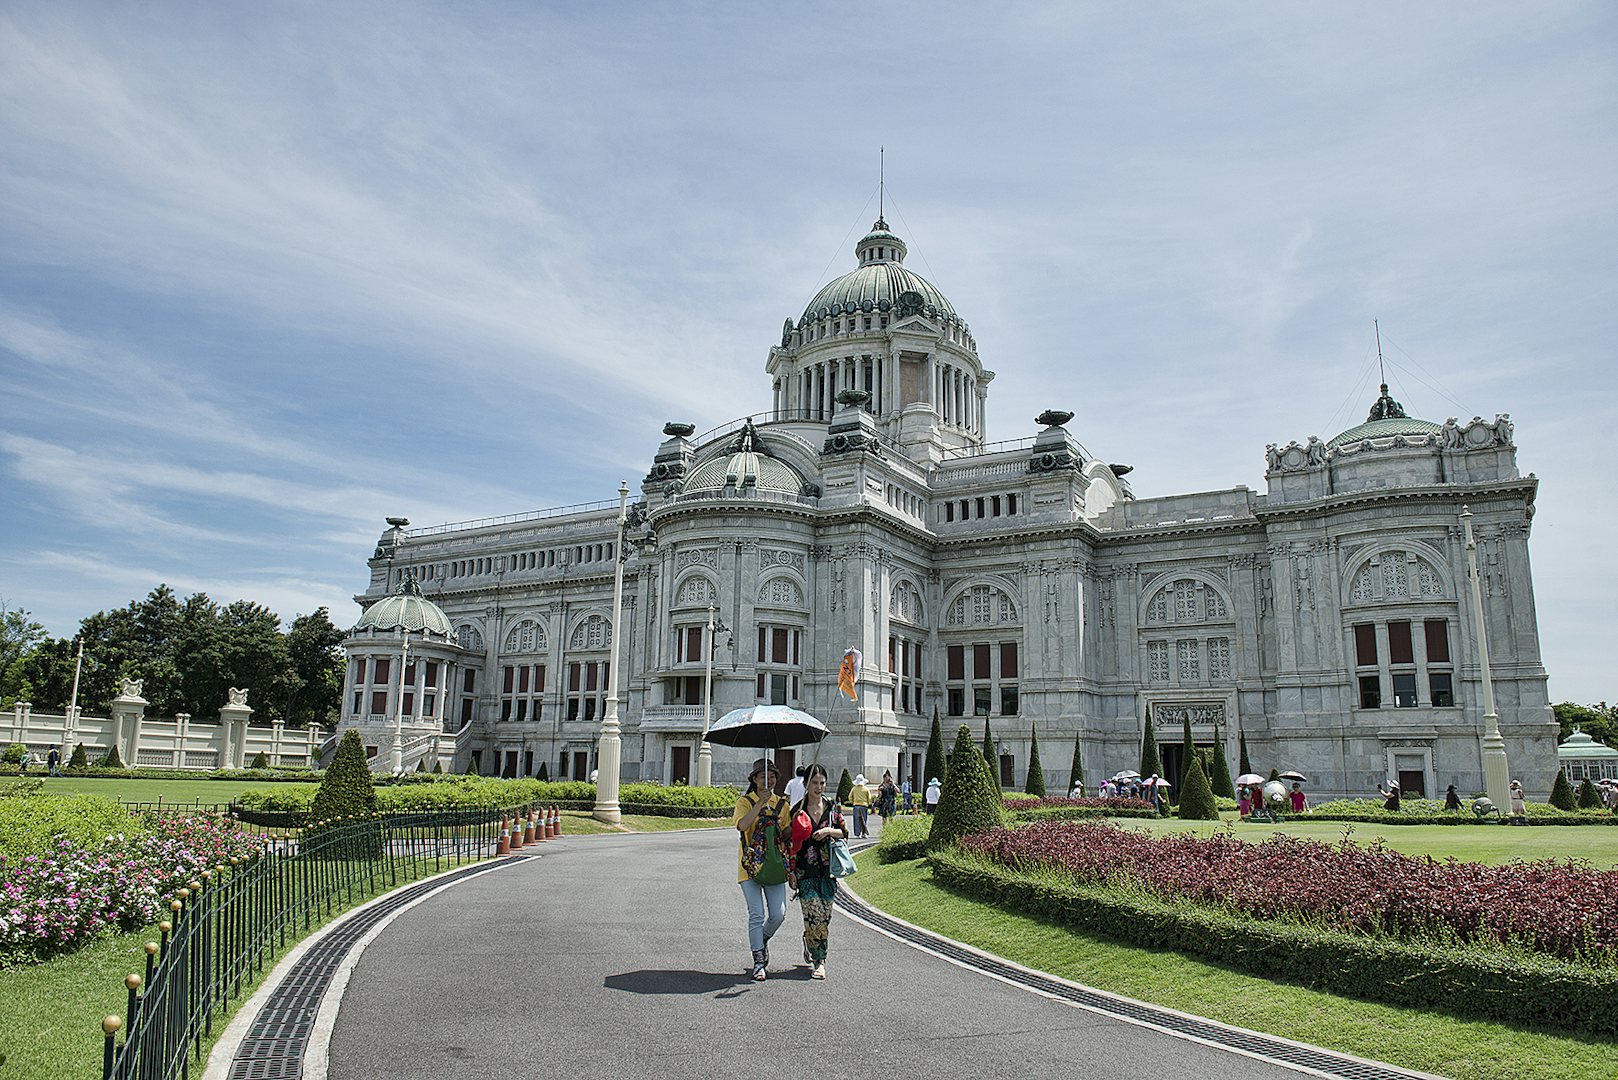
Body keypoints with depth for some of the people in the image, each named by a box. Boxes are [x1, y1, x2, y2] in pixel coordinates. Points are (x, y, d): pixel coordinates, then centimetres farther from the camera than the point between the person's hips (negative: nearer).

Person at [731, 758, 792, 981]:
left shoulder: (782, 804, 11)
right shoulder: (745, 802, -2)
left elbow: (787, 835, 13)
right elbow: (741, 825, -22)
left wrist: (795, 823, -5)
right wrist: (760, 803, -27)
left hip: (775, 865, 4)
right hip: (751, 865, -3)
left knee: (779, 914, 0)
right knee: (756, 914, -6)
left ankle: (762, 940, 30)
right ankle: (758, 962, 5)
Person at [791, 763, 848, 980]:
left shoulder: (832, 807, 5)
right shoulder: (798, 810, -1)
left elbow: (844, 833, 7)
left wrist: (829, 831, -10)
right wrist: (791, 870, -7)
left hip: (828, 868, 3)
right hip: (806, 869, -2)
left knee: (825, 915, 4)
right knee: (814, 914, -10)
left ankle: (811, 948, 26)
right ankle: (819, 961, 2)